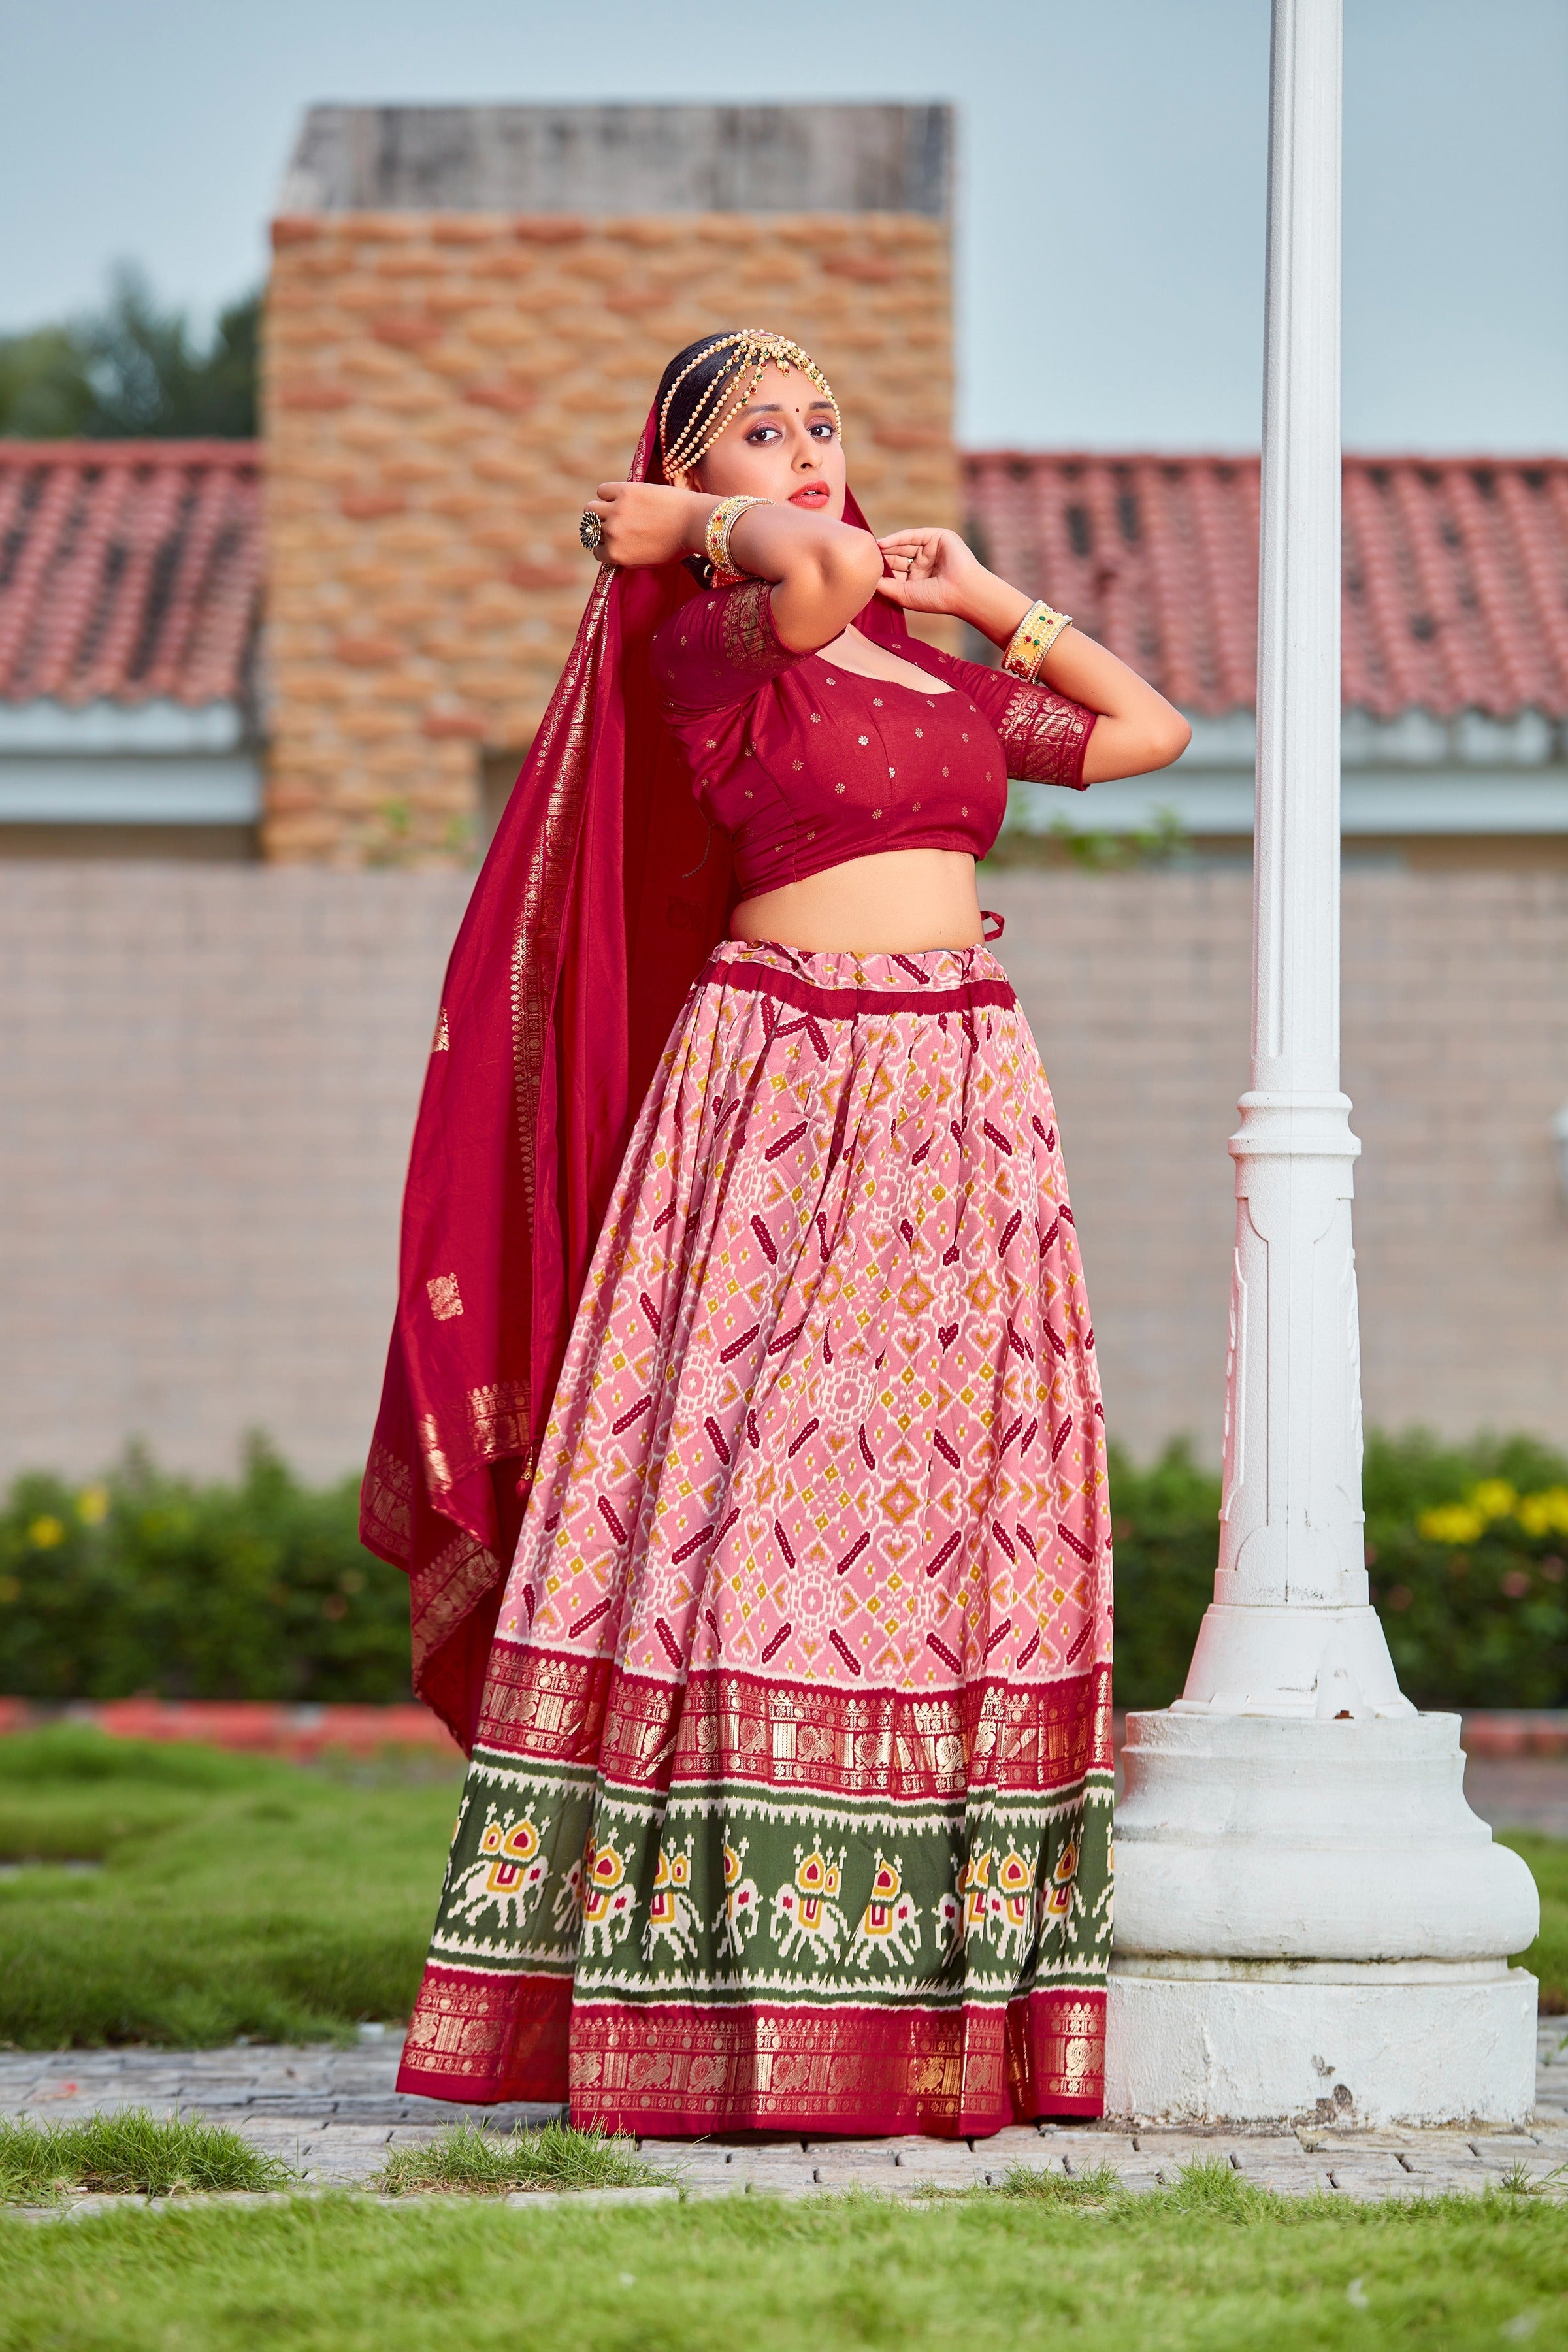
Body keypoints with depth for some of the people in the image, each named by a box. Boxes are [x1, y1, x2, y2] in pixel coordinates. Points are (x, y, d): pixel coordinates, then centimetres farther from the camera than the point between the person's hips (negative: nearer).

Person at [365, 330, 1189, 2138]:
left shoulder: (936, 678, 18)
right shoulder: (701, 644, -2)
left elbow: (1147, 727, 24)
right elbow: (814, 571, -23)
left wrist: (984, 596, 21)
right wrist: (694, 528, -4)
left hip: (967, 1107, 6)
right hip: (780, 1095, -6)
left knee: (947, 1527, 3)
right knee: (759, 1506, -8)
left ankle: (945, 2010, 4)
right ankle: (720, 2004, -5)